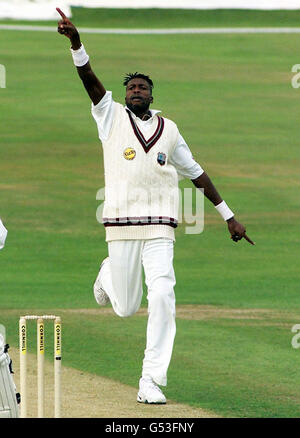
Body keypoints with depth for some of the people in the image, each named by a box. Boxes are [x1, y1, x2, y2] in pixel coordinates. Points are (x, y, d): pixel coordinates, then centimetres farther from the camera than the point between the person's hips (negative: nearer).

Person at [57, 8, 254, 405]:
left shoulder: (169, 130, 11)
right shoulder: (112, 117, 5)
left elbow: (196, 174, 18)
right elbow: (89, 79, -9)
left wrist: (229, 216, 17)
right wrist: (76, 42, -26)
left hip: (160, 228, 1)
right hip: (122, 227, -1)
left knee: (162, 297, -16)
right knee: (125, 308, 6)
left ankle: (151, 382, -11)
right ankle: (109, 275, 44)